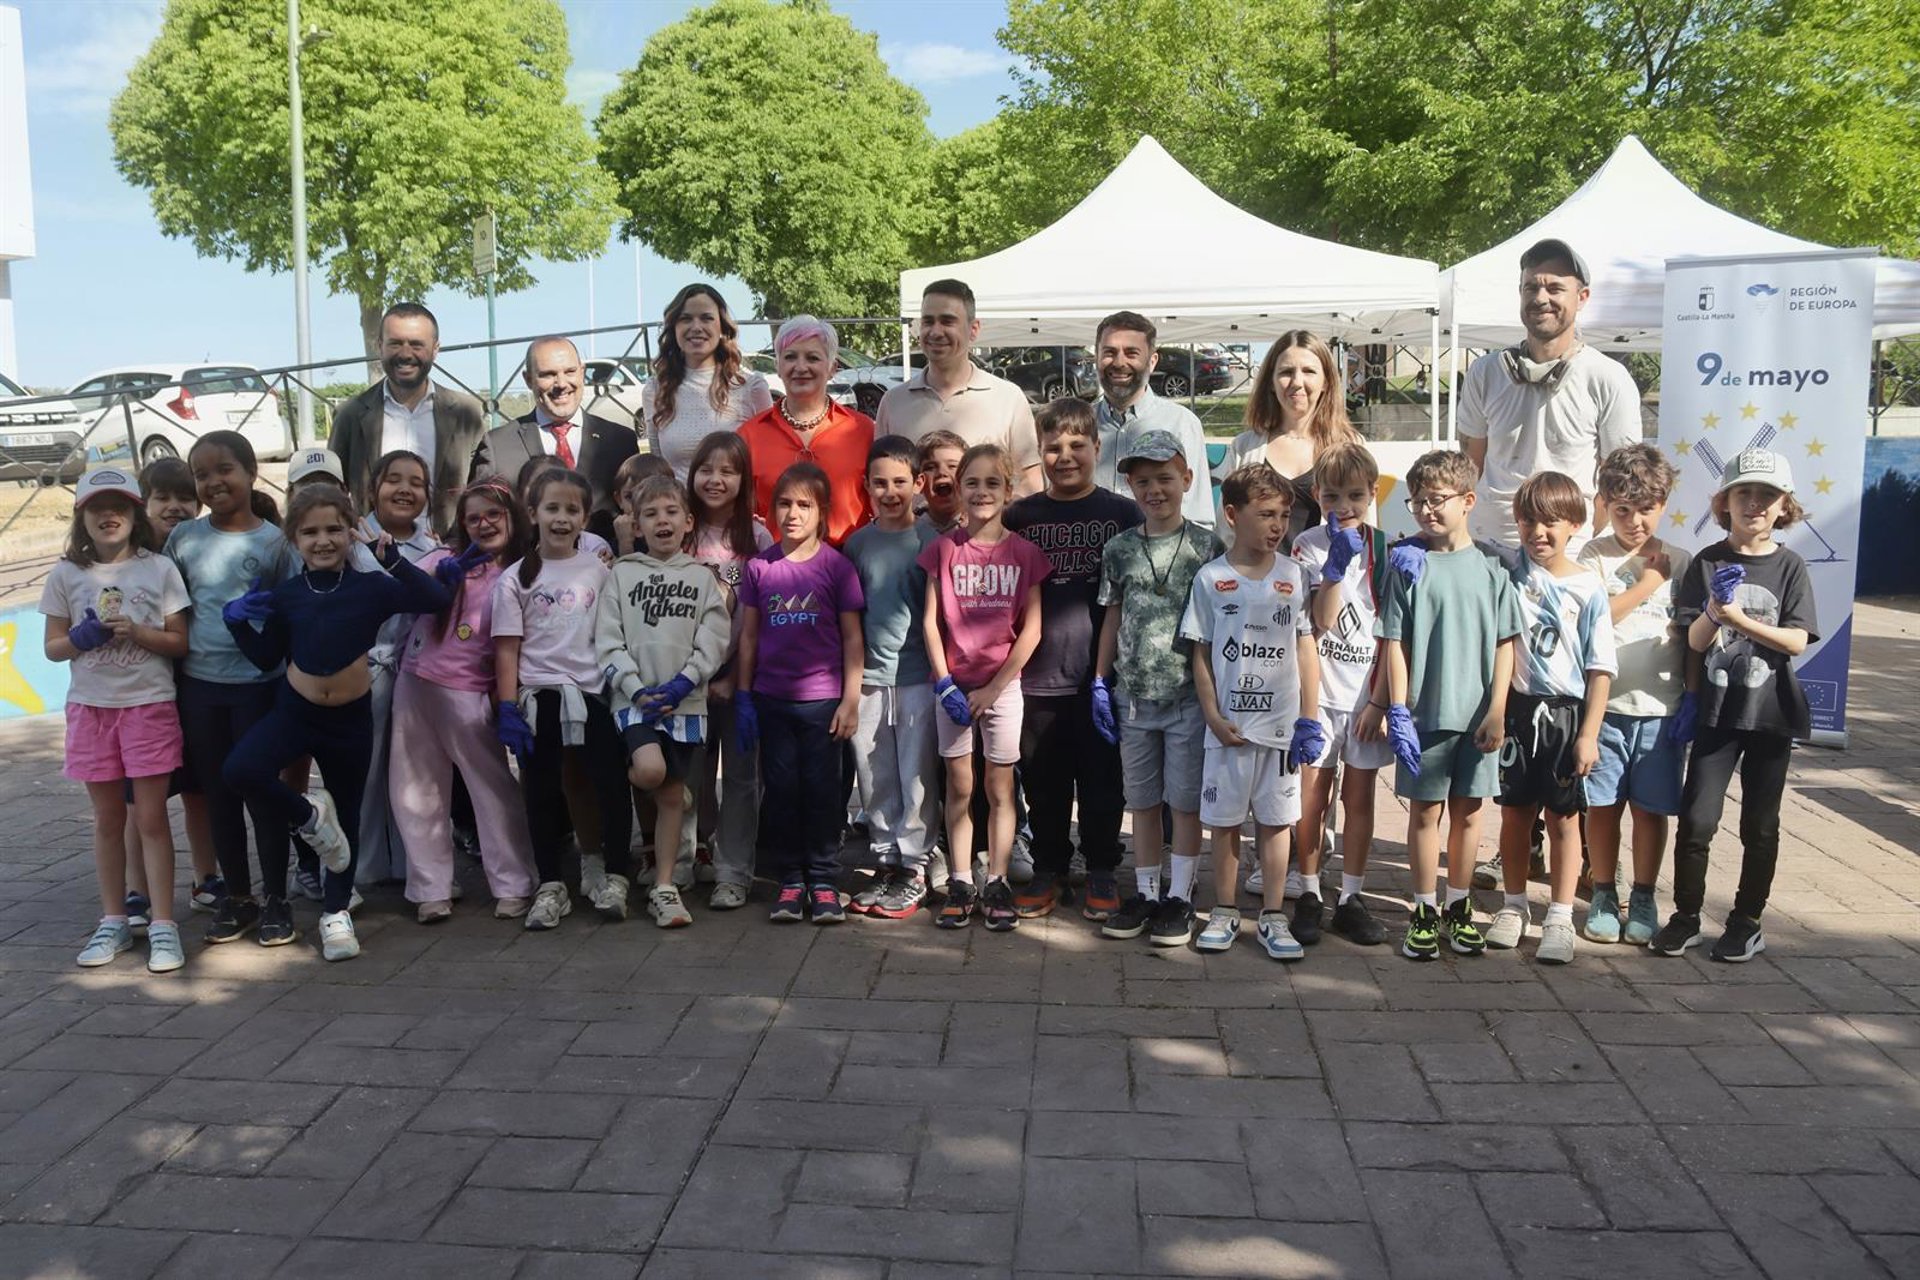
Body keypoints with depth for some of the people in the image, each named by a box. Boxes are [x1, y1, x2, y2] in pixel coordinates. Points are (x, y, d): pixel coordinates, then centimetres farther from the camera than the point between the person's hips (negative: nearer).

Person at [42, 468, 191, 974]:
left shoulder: (159, 569, -3)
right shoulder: (67, 575, 3)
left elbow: (180, 642, -2)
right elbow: (53, 647, 6)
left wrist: (137, 633, -18)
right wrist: (81, 638, -15)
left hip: (149, 705, -2)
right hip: (91, 708, 2)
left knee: (151, 817, -1)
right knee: (107, 819, 11)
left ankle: (162, 925, 5)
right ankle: (113, 922, 21)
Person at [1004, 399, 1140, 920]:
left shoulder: (1123, 514, 3)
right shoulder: (1020, 517, 6)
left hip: (1103, 676, -1)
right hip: (1039, 677, 1)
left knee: (1102, 780, 7)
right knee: (1044, 783, 10)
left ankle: (1101, 873, 21)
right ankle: (1049, 872, 23)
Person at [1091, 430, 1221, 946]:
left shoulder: (1207, 546, -4)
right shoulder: (1119, 549, 5)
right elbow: (1113, 618, 11)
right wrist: (1100, 681, 8)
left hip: (1189, 694, -3)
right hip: (1133, 694, 3)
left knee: (1186, 800, 4)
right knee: (1142, 800, 12)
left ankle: (1179, 897, 15)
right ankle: (1146, 892, 23)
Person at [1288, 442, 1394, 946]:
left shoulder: (1385, 549, 2)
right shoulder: (1309, 545, -3)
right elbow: (1319, 621, -12)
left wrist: (1379, 700, -4)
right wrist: (1337, 563, -22)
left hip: (1367, 693, 2)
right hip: (1320, 691, -2)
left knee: (1359, 796, 7)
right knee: (1313, 795, 2)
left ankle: (1350, 899, 16)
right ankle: (1308, 894, 14)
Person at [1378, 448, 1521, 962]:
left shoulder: (1491, 568, 1)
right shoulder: (1408, 564, -2)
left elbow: (1505, 644, 3)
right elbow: (1394, 643, -3)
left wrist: (1496, 711, -3)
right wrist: (1397, 712, -8)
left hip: (1477, 715, 1)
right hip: (1424, 713, -1)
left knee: (1468, 810, 11)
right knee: (1425, 810, 6)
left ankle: (1460, 906, 25)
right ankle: (1425, 912, 17)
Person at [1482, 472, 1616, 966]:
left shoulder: (1588, 587, -5)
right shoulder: (1512, 574, -1)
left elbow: (1600, 666, -5)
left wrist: (1589, 733, -8)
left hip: (1566, 710, -1)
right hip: (1517, 705, 2)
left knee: (1563, 816, 5)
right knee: (1515, 811, 10)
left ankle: (1560, 919, 14)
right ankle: (1514, 906, 25)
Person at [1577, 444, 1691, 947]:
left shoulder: (1680, 562, 7)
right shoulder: (1595, 556, 1)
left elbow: (1693, 636, 9)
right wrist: (1646, 584, -7)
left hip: (1661, 708, 2)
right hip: (1604, 703, -1)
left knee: (1651, 808, 8)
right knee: (1602, 805, 6)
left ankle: (1642, 899, 22)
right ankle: (1603, 895, 20)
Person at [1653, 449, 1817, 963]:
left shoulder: (1790, 567, -1)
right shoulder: (1707, 563, 0)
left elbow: (1796, 641, -9)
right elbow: (1695, 640, -4)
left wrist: (1736, 618, -20)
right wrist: (1713, 612, -25)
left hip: (1771, 713, 0)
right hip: (1716, 710, 0)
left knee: (1759, 825, 8)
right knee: (1696, 818, -4)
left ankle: (1747, 922, 21)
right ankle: (1686, 916, 11)